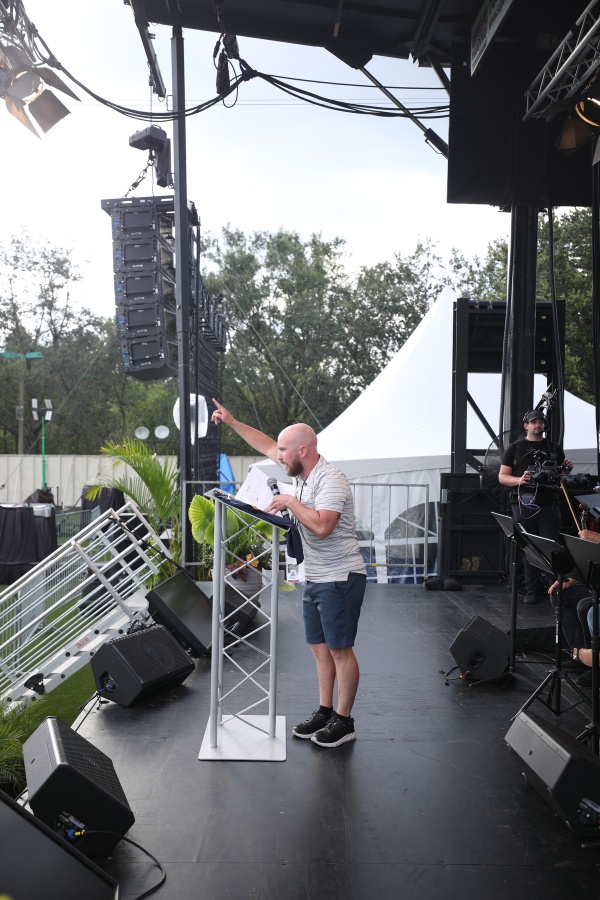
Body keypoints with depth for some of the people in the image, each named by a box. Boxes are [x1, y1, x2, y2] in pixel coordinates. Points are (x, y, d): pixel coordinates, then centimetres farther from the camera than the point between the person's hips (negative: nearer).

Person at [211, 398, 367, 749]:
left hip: (341, 579, -9)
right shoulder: (301, 471, 7)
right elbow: (266, 446, 19)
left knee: (340, 649, 0)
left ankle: (344, 721, 11)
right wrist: (232, 422, 18)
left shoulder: (331, 480, -20)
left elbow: (322, 526, -33)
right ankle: (324, 712, 25)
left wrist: (291, 502, -20)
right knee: (321, 647, 14)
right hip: (315, 578, 9)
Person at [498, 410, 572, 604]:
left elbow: (562, 475, 24)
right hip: (524, 504, -1)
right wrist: (519, 480, -14)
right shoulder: (515, 448, 9)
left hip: (549, 504, 1)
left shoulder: (554, 448, 16)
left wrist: (568, 469, 0)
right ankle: (532, 590, 7)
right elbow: (502, 477, 5)